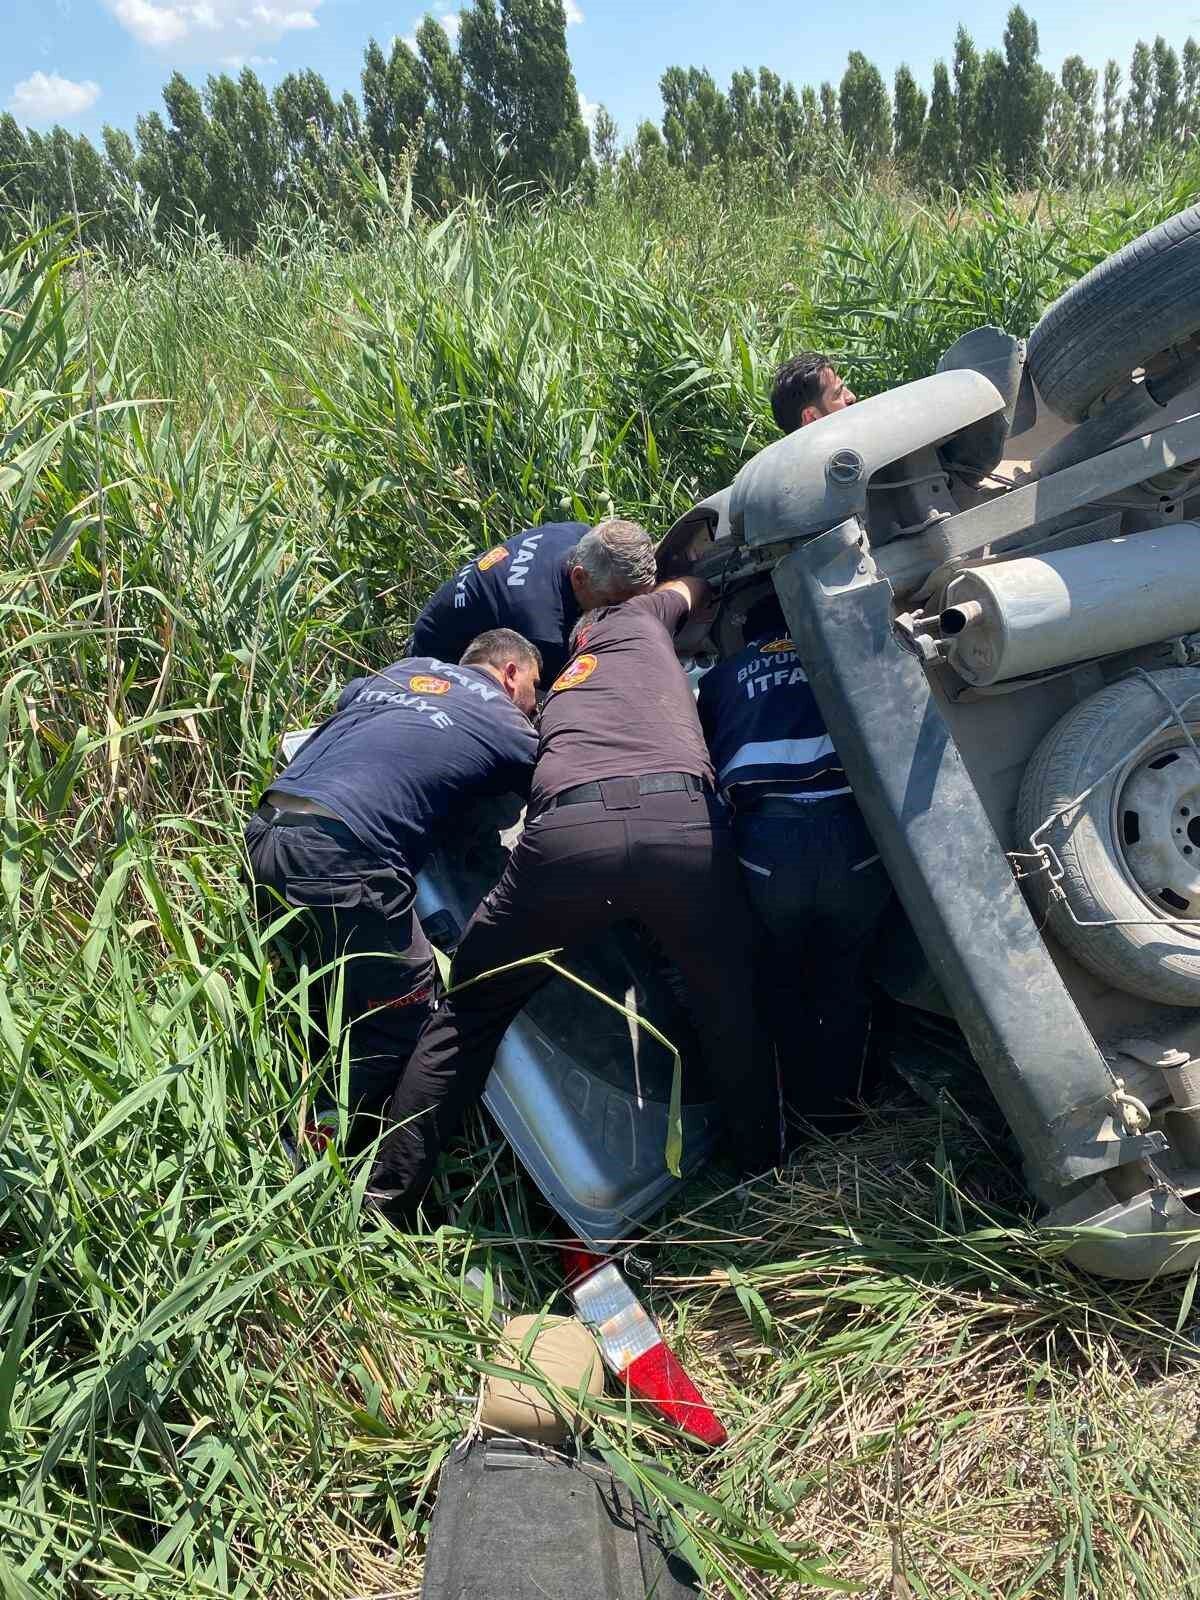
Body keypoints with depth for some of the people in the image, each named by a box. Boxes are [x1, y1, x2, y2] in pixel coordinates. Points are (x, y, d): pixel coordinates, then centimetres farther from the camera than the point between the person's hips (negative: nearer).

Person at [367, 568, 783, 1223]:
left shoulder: (558, 695, 40)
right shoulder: (634, 620, 35)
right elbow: (689, 585, 53)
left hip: (569, 830, 2)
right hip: (685, 822, -1)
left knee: (468, 1011, 18)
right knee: (732, 1012, 21)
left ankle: (382, 1204, 21)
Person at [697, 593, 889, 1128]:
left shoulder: (721, 678, 22)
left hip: (767, 837, 0)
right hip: (851, 830, 0)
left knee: (782, 981, 24)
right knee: (844, 978, 22)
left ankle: (804, 1104, 31)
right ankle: (842, 1101, 31)